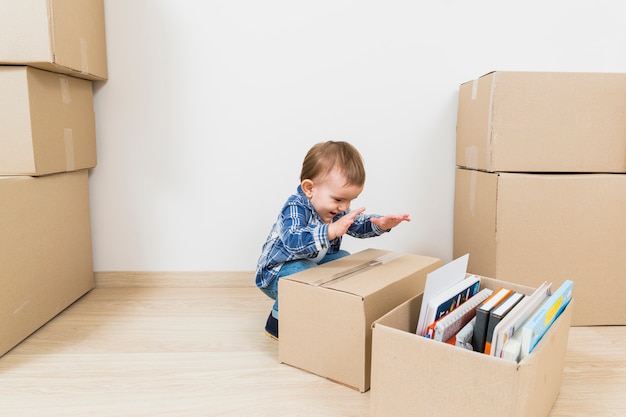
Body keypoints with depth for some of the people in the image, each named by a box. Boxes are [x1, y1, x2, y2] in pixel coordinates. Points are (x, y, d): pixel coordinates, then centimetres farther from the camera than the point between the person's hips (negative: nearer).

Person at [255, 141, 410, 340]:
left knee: (344, 258, -1)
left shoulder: (336, 209, -5)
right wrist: (331, 231, -64)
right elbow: (294, 241, -50)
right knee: (304, 272, -36)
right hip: (278, 273, -8)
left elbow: (359, 225, 5)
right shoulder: (295, 209, -32)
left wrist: (380, 224, -17)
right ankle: (277, 323, -15)